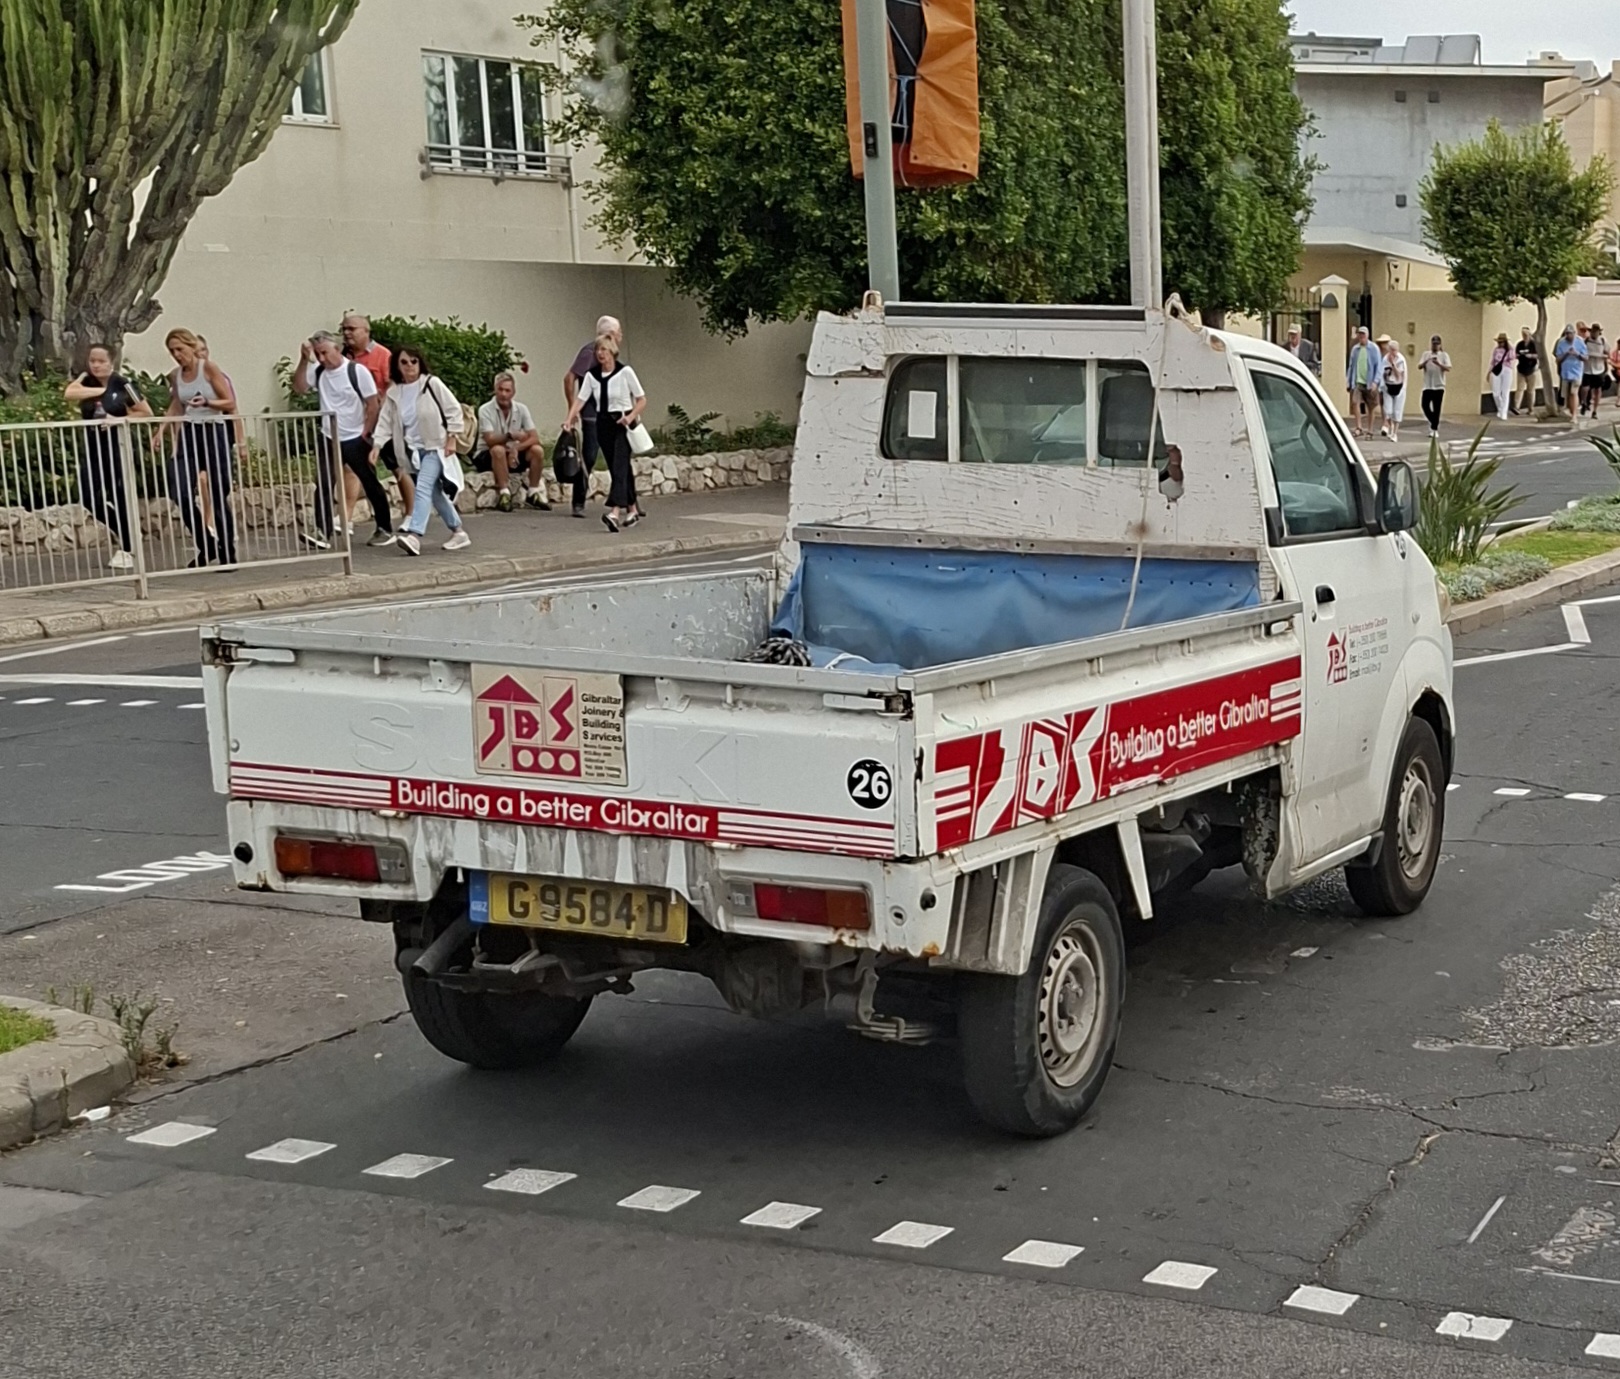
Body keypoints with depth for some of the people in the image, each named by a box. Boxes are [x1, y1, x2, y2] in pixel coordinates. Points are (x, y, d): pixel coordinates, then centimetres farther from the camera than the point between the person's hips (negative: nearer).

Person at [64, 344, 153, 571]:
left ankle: (126, 551, 11)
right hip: (92, 448, 4)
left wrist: (119, 419, -16)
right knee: (88, 497, -5)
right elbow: (69, 393, -18)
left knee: (119, 498, -1)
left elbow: (147, 413, -3)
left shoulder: (122, 384, -6)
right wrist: (101, 390, -14)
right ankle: (121, 529, 20)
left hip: (118, 448, -4)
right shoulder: (86, 381, 3)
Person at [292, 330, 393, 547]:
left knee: (371, 485, 7)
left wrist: (365, 433, -10)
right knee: (323, 484, -10)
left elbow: (374, 405, -9)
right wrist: (304, 360, -14)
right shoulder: (318, 372, 3)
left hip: (356, 440, -4)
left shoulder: (357, 371, -11)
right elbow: (299, 387, -7)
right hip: (330, 440, 4)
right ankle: (322, 533, -14)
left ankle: (385, 530, 19)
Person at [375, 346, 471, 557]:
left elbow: (454, 410, -6)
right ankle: (458, 532, 25)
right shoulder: (394, 393, 5)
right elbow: (385, 423, 4)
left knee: (423, 487, -21)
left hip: (435, 447, -6)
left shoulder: (432, 384, -8)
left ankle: (413, 535, -33)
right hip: (414, 450, 6)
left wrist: (451, 438, -10)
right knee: (435, 494, 11)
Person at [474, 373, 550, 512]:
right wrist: (510, 436, -42)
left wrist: (516, 448, -26)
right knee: (499, 450, -37)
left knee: (537, 451, -20)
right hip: (487, 456, -4)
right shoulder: (486, 410, -14)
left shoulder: (521, 409, -3)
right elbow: (490, 440, -25)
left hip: (513, 454, 4)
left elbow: (535, 438, -10)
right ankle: (504, 493, -32)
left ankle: (533, 493, -10)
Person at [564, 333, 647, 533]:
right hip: (604, 423, 5)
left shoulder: (625, 372, -7)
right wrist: (570, 419, -18)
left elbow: (642, 400, -4)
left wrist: (631, 416, -20)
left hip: (622, 423, -5)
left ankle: (615, 513, -32)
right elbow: (580, 399, -2)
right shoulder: (592, 375, 4)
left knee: (619, 465, -18)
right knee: (617, 468, 10)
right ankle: (632, 509, 25)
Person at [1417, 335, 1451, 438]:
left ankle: (1434, 429, 6)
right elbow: (1419, 366, -3)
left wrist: (1439, 364, -26)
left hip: (1439, 386, -2)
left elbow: (1448, 368, -9)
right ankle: (1434, 423, 14)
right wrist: (1426, 361, -23)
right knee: (1425, 405, -8)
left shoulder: (1444, 355, 3)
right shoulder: (1426, 354, 8)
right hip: (1427, 386, 2)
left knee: (1436, 409, -1)